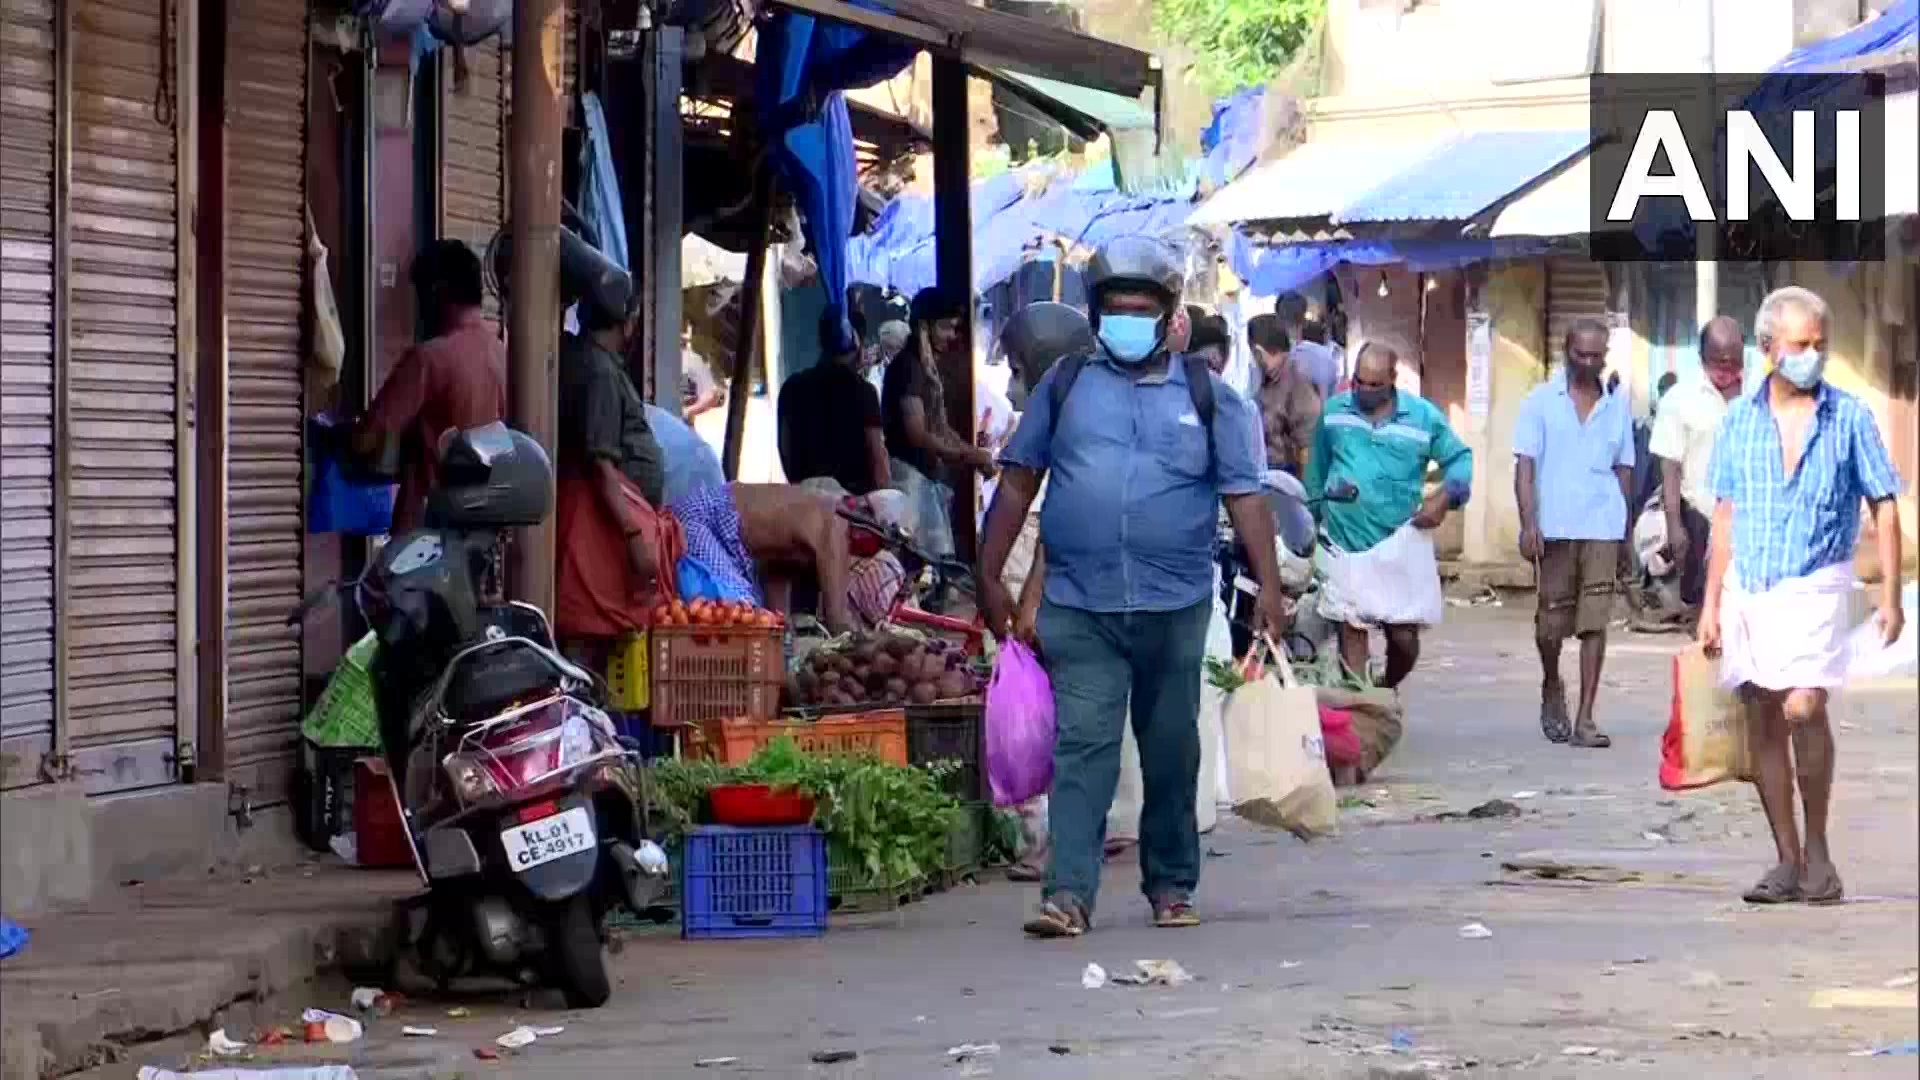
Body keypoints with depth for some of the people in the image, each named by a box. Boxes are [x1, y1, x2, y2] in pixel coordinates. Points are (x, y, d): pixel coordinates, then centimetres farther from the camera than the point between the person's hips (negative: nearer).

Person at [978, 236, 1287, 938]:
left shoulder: (1207, 396, 5)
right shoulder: (1065, 385, 7)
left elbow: (1245, 495, 3)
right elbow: (1019, 481, 10)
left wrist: (1269, 586, -6)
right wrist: (990, 577, 6)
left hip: (1175, 606, 1)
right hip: (1079, 607, -1)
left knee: (1172, 750, 11)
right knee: (1082, 746, -10)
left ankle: (1171, 886, 24)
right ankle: (1069, 893, -14)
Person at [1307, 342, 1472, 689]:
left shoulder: (1424, 415, -1)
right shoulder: (1333, 411, 4)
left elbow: (1460, 458, 6)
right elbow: (1316, 469, 15)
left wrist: (1446, 496, -12)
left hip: (1400, 542, -1)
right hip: (1344, 542, 1)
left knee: (1405, 638, -1)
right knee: (1351, 629, 1)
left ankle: (1387, 692, 27)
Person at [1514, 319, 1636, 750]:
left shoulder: (1617, 406, 12)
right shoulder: (1541, 401, 5)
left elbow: (1624, 470, 17)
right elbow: (1525, 466, 0)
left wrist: (1626, 535, 16)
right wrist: (1529, 523, -11)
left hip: (1602, 528, 1)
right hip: (1554, 528, -1)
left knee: (1595, 622, -5)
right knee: (1552, 620, 3)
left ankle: (1585, 718, -5)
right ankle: (1552, 690, 32)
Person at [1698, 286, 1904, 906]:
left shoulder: (1849, 416, 0)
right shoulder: (1740, 419, 8)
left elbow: (1883, 507, 2)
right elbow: (1725, 515, 12)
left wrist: (1890, 596, -5)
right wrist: (1711, 605, 10)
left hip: (1814, 584, -4)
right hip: (1747, 590, 4)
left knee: (1803, 709, -20)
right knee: (1762, 724, 4)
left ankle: (1818, 848, -4)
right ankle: (1788, 862, 12)